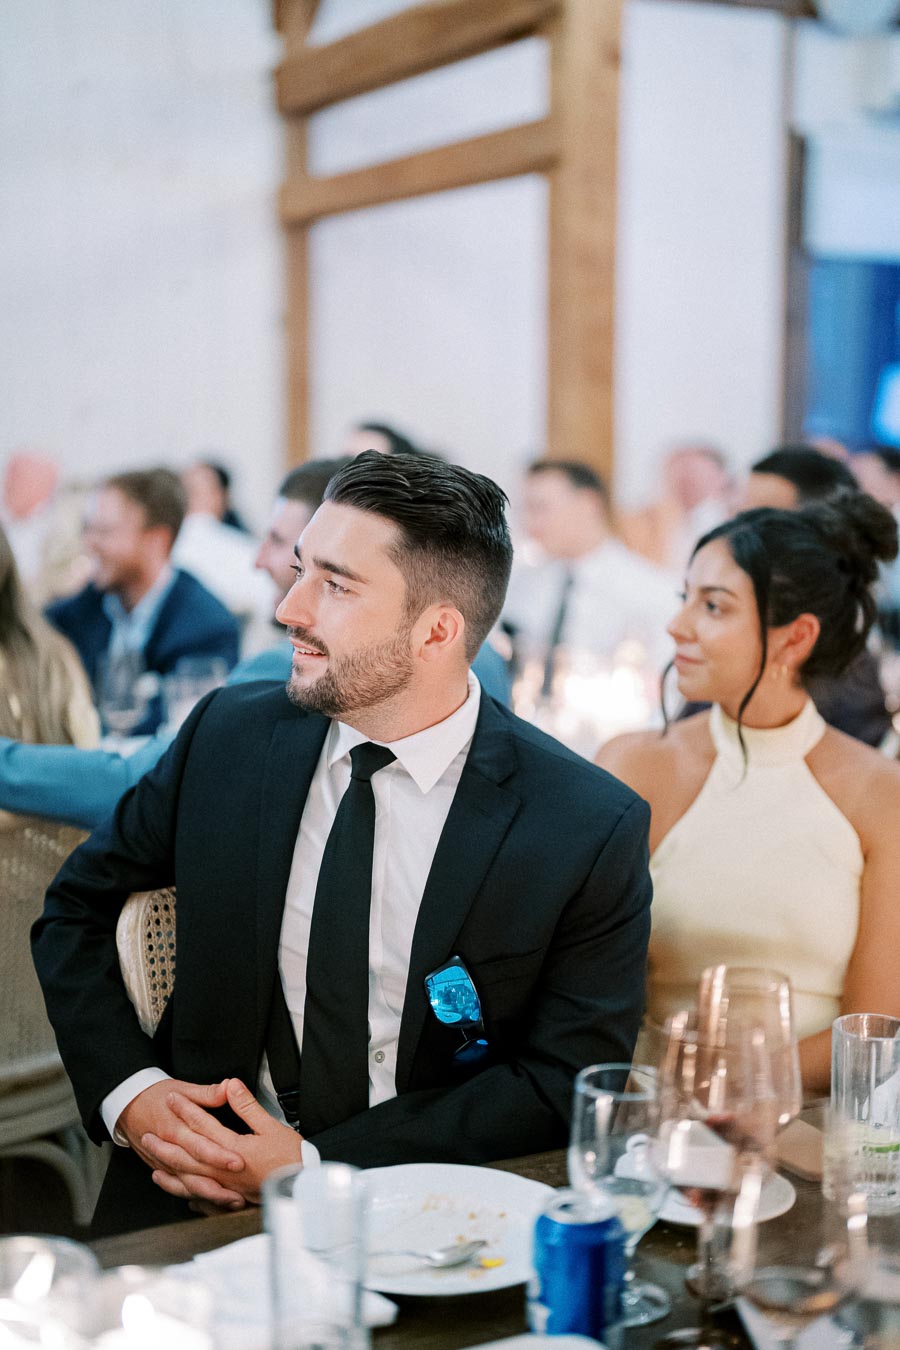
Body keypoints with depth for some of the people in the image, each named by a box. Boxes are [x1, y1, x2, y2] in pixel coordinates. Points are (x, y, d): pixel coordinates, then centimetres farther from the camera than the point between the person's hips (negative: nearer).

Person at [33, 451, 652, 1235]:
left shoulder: (593, 829, -12)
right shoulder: (229, 735, -2)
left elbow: (566, 1082, -10)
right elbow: (77, 909, 10)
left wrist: (312, 1163, -16)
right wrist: (127, 1089, -6)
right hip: (194, 1191, 1)